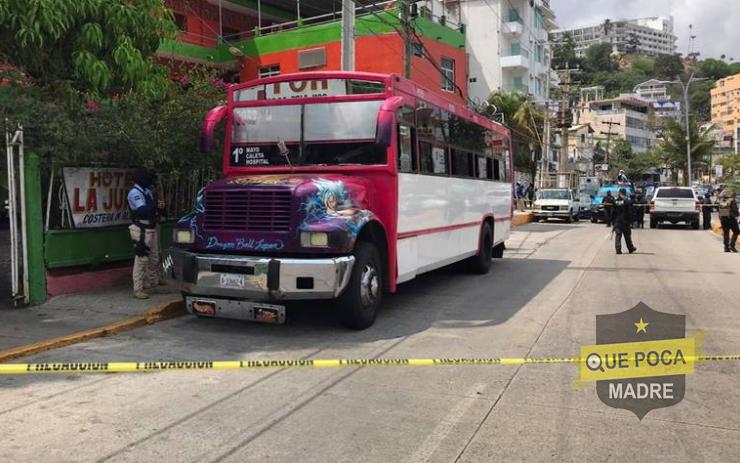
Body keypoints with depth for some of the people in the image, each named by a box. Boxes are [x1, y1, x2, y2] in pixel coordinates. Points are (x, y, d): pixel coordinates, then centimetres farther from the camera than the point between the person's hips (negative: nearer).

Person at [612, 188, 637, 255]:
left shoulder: (615, 201, 1)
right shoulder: (628, 201, -10)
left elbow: (613, 212, 4)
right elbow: (630, 212, -11)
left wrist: (613, 220, 11)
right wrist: (630, 222, -6)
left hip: (617, 221, 2)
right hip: (625, 222, -2)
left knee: (618, 235, 2)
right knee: (627, 236, 11)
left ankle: (618, 249, -6)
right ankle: (630, 248, 24)